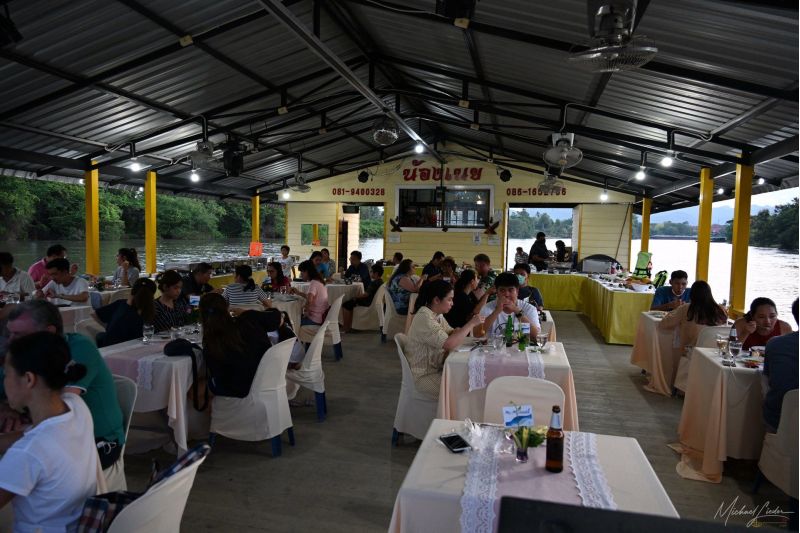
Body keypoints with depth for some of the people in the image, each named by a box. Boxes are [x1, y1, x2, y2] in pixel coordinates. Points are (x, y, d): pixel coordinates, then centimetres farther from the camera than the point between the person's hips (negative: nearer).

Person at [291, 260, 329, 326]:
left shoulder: (313, 283, -19)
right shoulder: (318, 282, 9)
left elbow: (309, 300, -34)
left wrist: (306, 310, -17)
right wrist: (298, 292, 18)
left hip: (314, 320, -9)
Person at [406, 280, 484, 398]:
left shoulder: (438, 315, 5)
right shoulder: (424, 318, -23)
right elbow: (449, 344, -31)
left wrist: (457, 332, -8)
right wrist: (471, 323, -22)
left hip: (438, 368, 9)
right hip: (424, 376, -8)